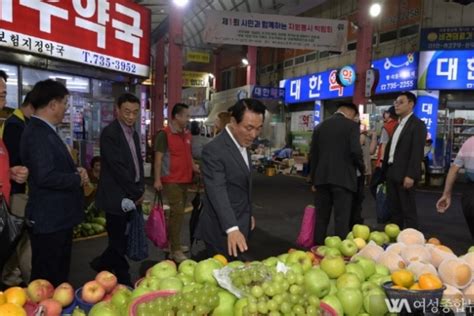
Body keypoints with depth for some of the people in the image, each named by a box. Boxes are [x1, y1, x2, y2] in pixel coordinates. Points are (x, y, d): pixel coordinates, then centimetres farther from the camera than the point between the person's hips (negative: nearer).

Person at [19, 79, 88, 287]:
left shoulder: (45, 131, 13)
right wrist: (78, 179, -14)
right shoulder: (37, 134, -20)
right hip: (48, 220, -10)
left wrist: (75, 171, 2)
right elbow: (45, 176, -28)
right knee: (47, 281, 5)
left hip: (58, 217, 10)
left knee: (59, 275, 22)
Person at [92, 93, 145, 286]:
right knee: (119, 243, 1)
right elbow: (118, 168, -18)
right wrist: (137, 193, -12)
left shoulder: (134, 133, 13)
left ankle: (101, 264, 34)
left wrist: (141, 189, 5)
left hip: (132, 196, 8)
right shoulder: (110, 133, -13)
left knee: (125, 241, 13)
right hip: (117, 198, -8)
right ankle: (124, 282, 16)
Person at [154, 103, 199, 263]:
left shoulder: (187, 134, 12)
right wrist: (157, 179, -17)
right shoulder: (164, 134, -10)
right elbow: (158, 158, -12)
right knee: (177, 212, -8)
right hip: (171, 181, -8)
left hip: (184, 179, 8)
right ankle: (175, 251, -1)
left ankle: (172, 243, 28)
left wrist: (196, 169, 7)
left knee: (177, 212, 15)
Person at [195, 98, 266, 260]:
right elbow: (218, 193, -33)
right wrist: (232, 229, -43)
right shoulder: (214, 150, -22)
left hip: (240, 224, 9)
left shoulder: (243, 143, 7)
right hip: (222, 231, -8)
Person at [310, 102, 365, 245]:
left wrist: (313, 179, 19)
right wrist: (362, 168, 5)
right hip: (342, 178, -5)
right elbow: (355, 151, -15)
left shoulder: (320, 126, 11)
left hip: (322, 178, 5)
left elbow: (313, 154, 12)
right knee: (342, 220, 0)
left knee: (321, 218, 12)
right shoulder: (352, 125, -3)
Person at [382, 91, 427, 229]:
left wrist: (410, 175, -23)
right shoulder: (398, 125, 18)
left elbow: (417, 152, -16)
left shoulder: (417, 124, -8)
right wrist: (385, 170, 13)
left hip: (404, 174, -8)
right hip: (392, 172, 8)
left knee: (408, 211, -1)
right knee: (394, 210, 14)